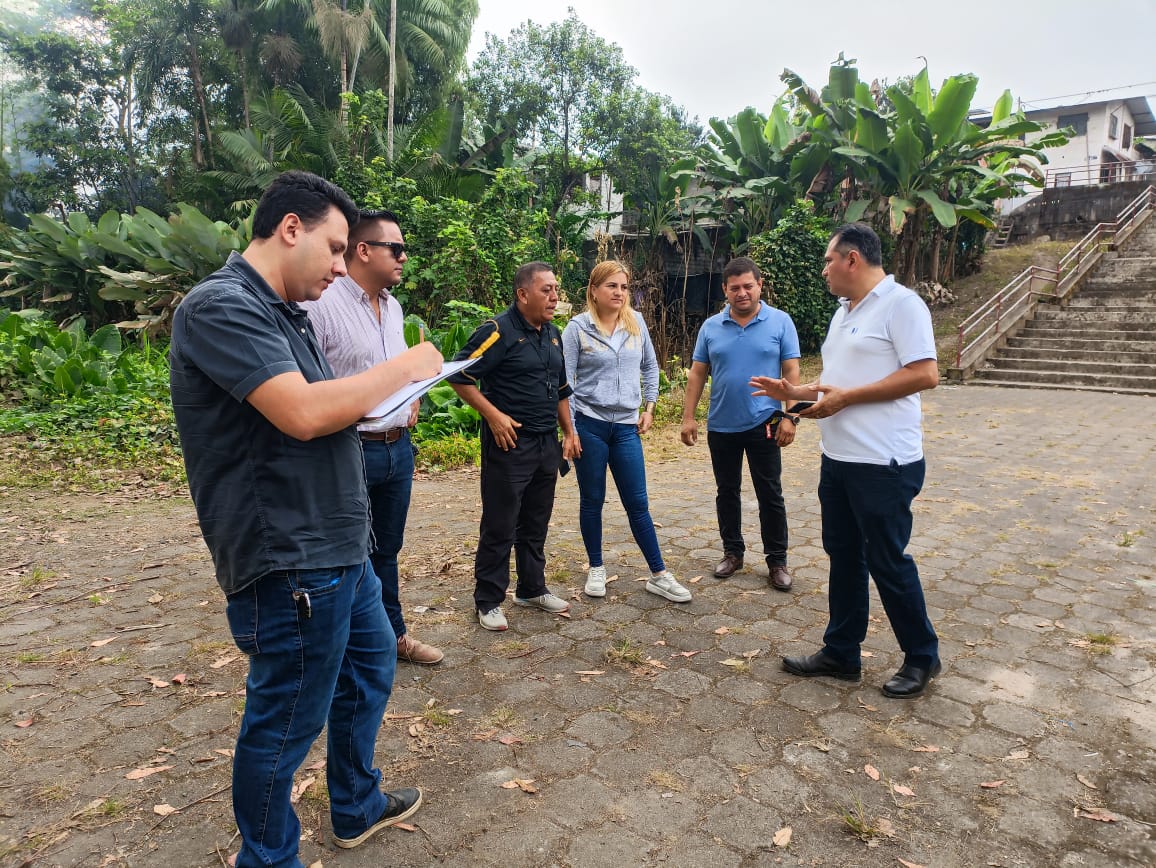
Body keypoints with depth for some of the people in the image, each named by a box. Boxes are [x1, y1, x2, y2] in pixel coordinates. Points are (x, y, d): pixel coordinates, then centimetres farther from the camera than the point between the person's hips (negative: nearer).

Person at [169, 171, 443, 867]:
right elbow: (303, 414, -28)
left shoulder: (285, 313, 14)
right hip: (288, 563, -10)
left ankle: (357, 807, 45)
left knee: (370, 665, 24)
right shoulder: (222, 306, -17)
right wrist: (404, 368, -16)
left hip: (336, 548, 11)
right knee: (287, 722, 6)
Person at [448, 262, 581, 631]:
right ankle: (488, 601, 14)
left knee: (535, 524, 17)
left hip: (547, 445, 8)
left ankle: (533, 589, 31)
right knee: (499, 527, 1)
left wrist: (569, 432, 15)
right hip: (510, 444, -7)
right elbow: (459, 376, -15)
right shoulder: (498, 331, -13)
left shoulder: (553, 334, 12)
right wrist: (493, 415, -18)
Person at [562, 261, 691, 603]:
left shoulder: (636, 322, 5)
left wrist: (649, 407, 10)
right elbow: (564, 381, -6)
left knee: (637, 503, 6)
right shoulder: (577, 328, -6)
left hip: (626, 426, 3)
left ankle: (659, 575, 14)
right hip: (589, 424, -2)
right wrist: (569, 429, -9)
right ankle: (596, 569, 25)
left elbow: (650, 366, 17)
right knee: (592, 500, 9)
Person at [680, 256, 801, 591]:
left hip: (763, 424, -3)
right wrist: (688, 417, -1)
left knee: (770, 495, 4)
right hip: (720, 426, 3)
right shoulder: (711, 327, 3)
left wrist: (789, 416, -11)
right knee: (727, 492, 13)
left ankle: (777, 560, 17)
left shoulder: (780, 322, -4)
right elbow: (697, 374, 5)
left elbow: (791, 372, -4)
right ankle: (732, 552, 28)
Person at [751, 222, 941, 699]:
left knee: (887, 561, 2)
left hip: (883, 462, -9)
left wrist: (845, 398, -20)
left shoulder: (900, 304, -12)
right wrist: (794, 391, 11)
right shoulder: (843, 311, 16)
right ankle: (841, 653, 27)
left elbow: (925, 374, -20)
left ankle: (922, 656, 22)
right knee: (844, 556, 14)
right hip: (838, 458, 9)